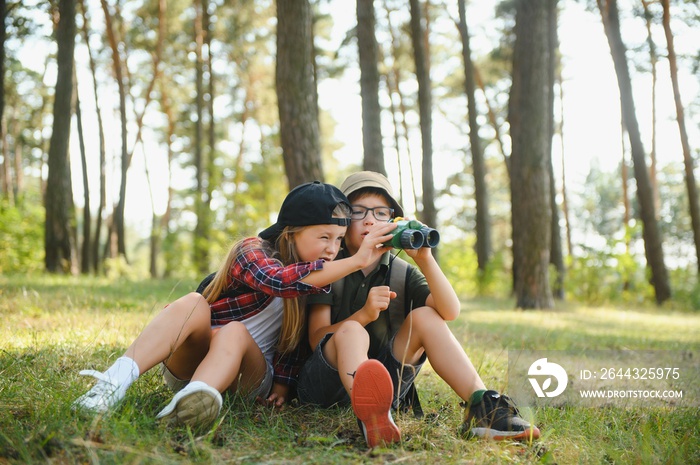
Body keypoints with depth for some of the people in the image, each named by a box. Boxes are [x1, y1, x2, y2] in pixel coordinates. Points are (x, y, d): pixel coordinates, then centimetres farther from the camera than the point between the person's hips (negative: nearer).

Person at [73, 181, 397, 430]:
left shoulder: (322, 279, 2)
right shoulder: (252, 252, -14)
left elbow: (299, 340, 7)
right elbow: (278, 280, -37)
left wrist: (282, 383, -9)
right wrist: (356, 262, -40)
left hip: (249, 378, 2)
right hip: (192, 360, -2)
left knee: (234, 331, -32)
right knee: (194, 303, -31)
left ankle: (186, 405, -62)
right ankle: (114, 383, -47)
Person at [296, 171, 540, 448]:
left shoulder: (402, 273, 7)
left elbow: (450, 312, -12)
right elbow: (316, 339, -12)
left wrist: (424, 259, -24)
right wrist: (363, 315, -28)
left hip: (385, 383, 4)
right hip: (329, 382, -3)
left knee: (425, 316, -12)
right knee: (351, 331, -33)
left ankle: (480, 406, -24)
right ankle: (369, 415, -64)